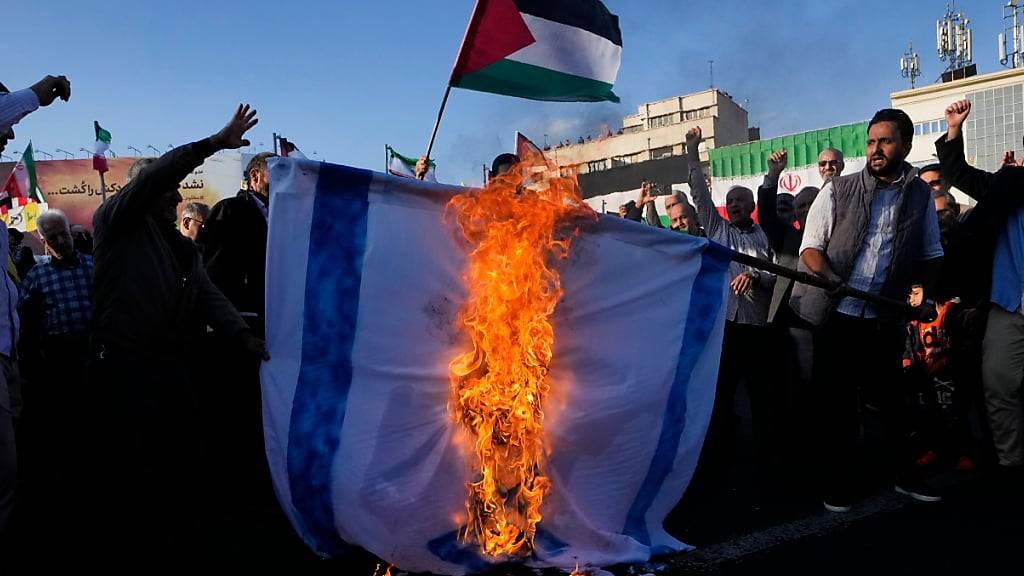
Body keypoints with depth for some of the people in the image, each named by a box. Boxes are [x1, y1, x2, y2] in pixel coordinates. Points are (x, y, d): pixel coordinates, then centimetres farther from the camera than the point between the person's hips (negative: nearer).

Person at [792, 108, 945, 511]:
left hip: (885, 319, 2)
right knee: (837, 401, 6)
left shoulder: (920, 195, 8)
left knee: (891, 399, 13)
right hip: (836, 315, -2)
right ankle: (838, 482, 19)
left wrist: (923, 290, 0)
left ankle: (904, 474, 32)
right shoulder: (838, 190, 0)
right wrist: (832, 279, -22)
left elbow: (930, 255, 17)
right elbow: (810, 248, -4)